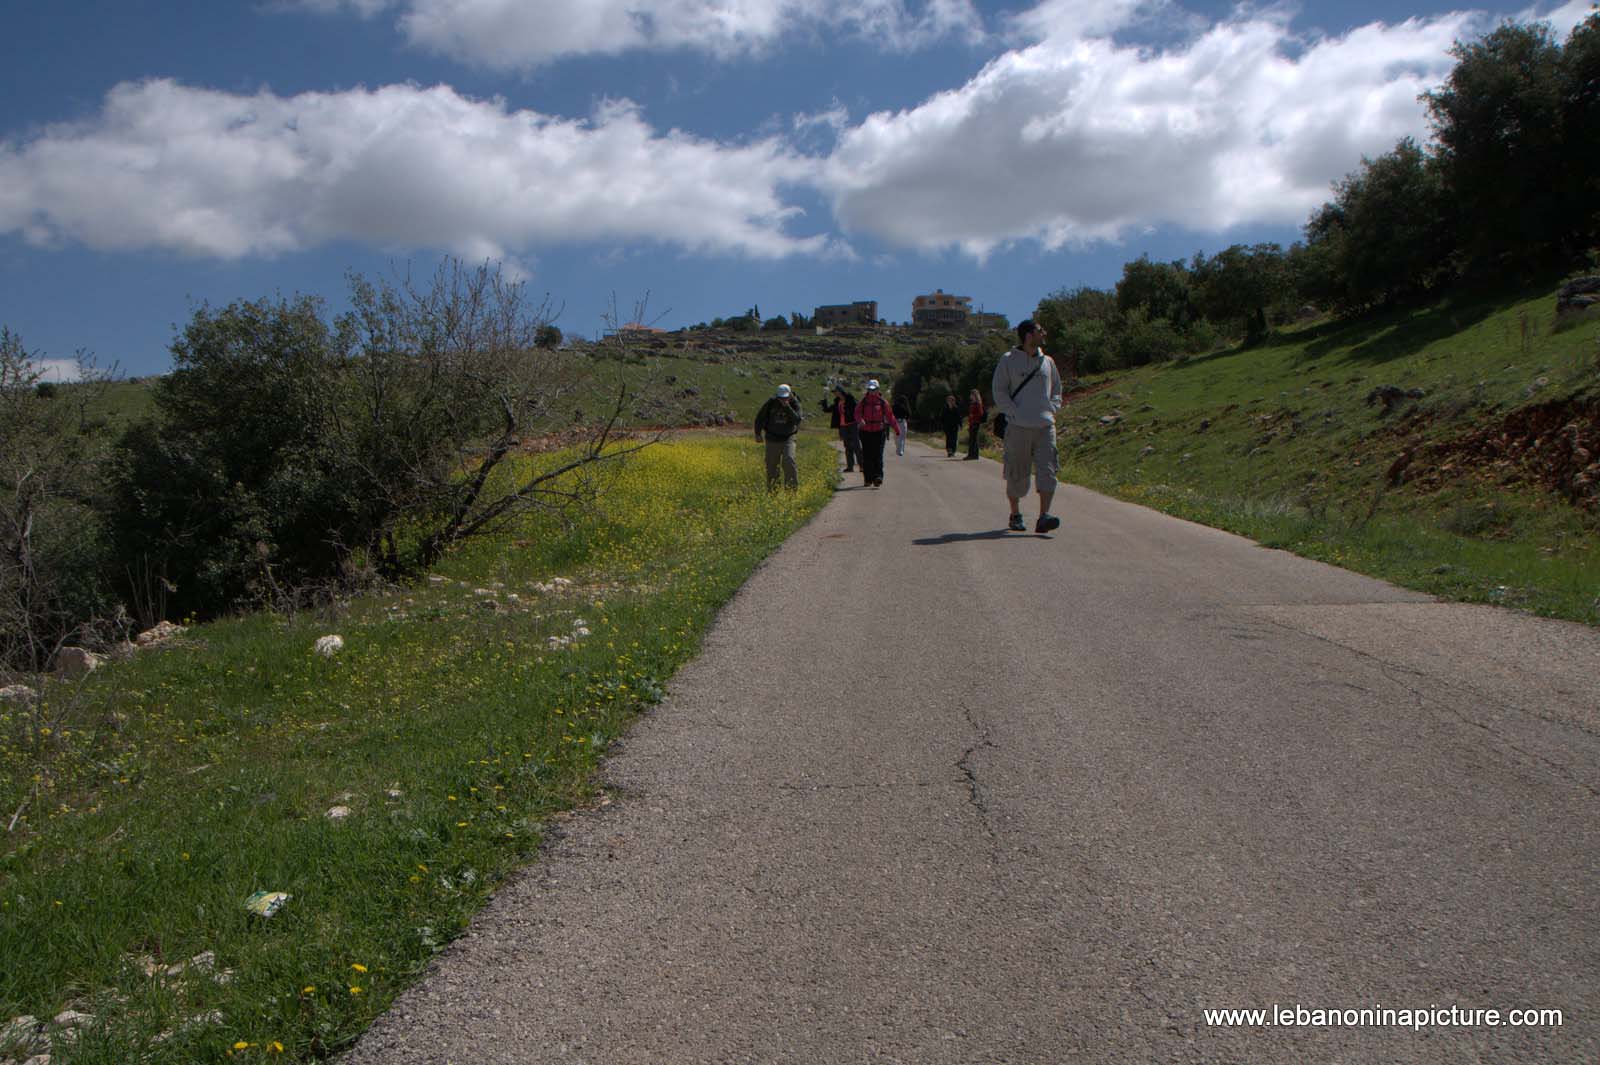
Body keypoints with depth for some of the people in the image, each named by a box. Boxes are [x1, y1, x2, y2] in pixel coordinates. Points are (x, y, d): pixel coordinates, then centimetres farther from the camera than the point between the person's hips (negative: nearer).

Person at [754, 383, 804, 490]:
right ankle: (771, 489, 19)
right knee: (771, 465, 5)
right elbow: (760, 417, 5)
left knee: (789, 460, -21)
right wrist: (758, 434, 6)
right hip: (772, 439, 2)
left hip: (788, 438, -1)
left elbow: (797, 420, -24)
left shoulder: (795, 404, -9)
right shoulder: (771, 403, -7)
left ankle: (793, 486, -12)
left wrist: (787, 407, -31)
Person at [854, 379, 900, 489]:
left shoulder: (883, 402, 3)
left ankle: (878, 478, -14)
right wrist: (860, 420, -27)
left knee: (878, 456, -10)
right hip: (866, 432, 2)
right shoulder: (863, 401, 6)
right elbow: (857, 413, -5)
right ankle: (868, 479, 14)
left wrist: (897, 429, 8)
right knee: (867, 457, 6)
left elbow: (890, 416, 7)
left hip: (879, 432, -2)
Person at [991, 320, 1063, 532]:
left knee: (1047, 470, -12)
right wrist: (1015, 414, -10)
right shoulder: (1008, 360, 3)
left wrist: (1052, 409, 8)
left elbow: (1056, 389, 25)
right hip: (1019, 427, -3)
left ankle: (1043, 517, -16)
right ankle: (1015, 516, 18)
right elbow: (999, 391, 0)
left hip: (1045, 426, 3)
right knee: (1017, 474, 3)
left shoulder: (1047, 361, 15)